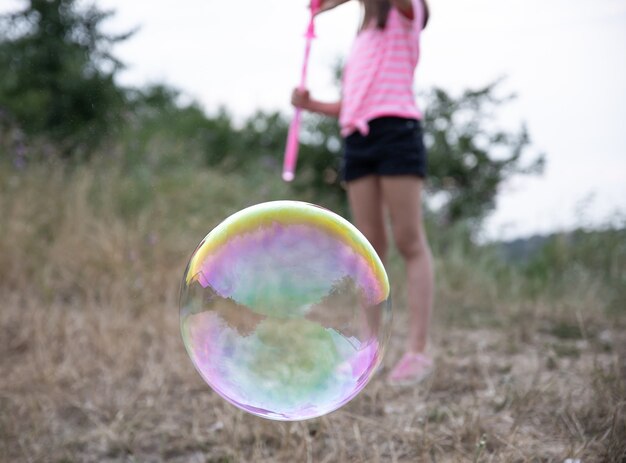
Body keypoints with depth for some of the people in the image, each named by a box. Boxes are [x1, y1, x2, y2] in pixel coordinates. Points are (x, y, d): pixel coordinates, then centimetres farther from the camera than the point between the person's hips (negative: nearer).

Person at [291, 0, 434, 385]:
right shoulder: (363, 37, 27)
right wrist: (311, 105, 10)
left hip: (396, 132, -7)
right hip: (358, 140, 7)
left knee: (410, 242, -9)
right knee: (371, 247, 3)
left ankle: (418, 350, -12)